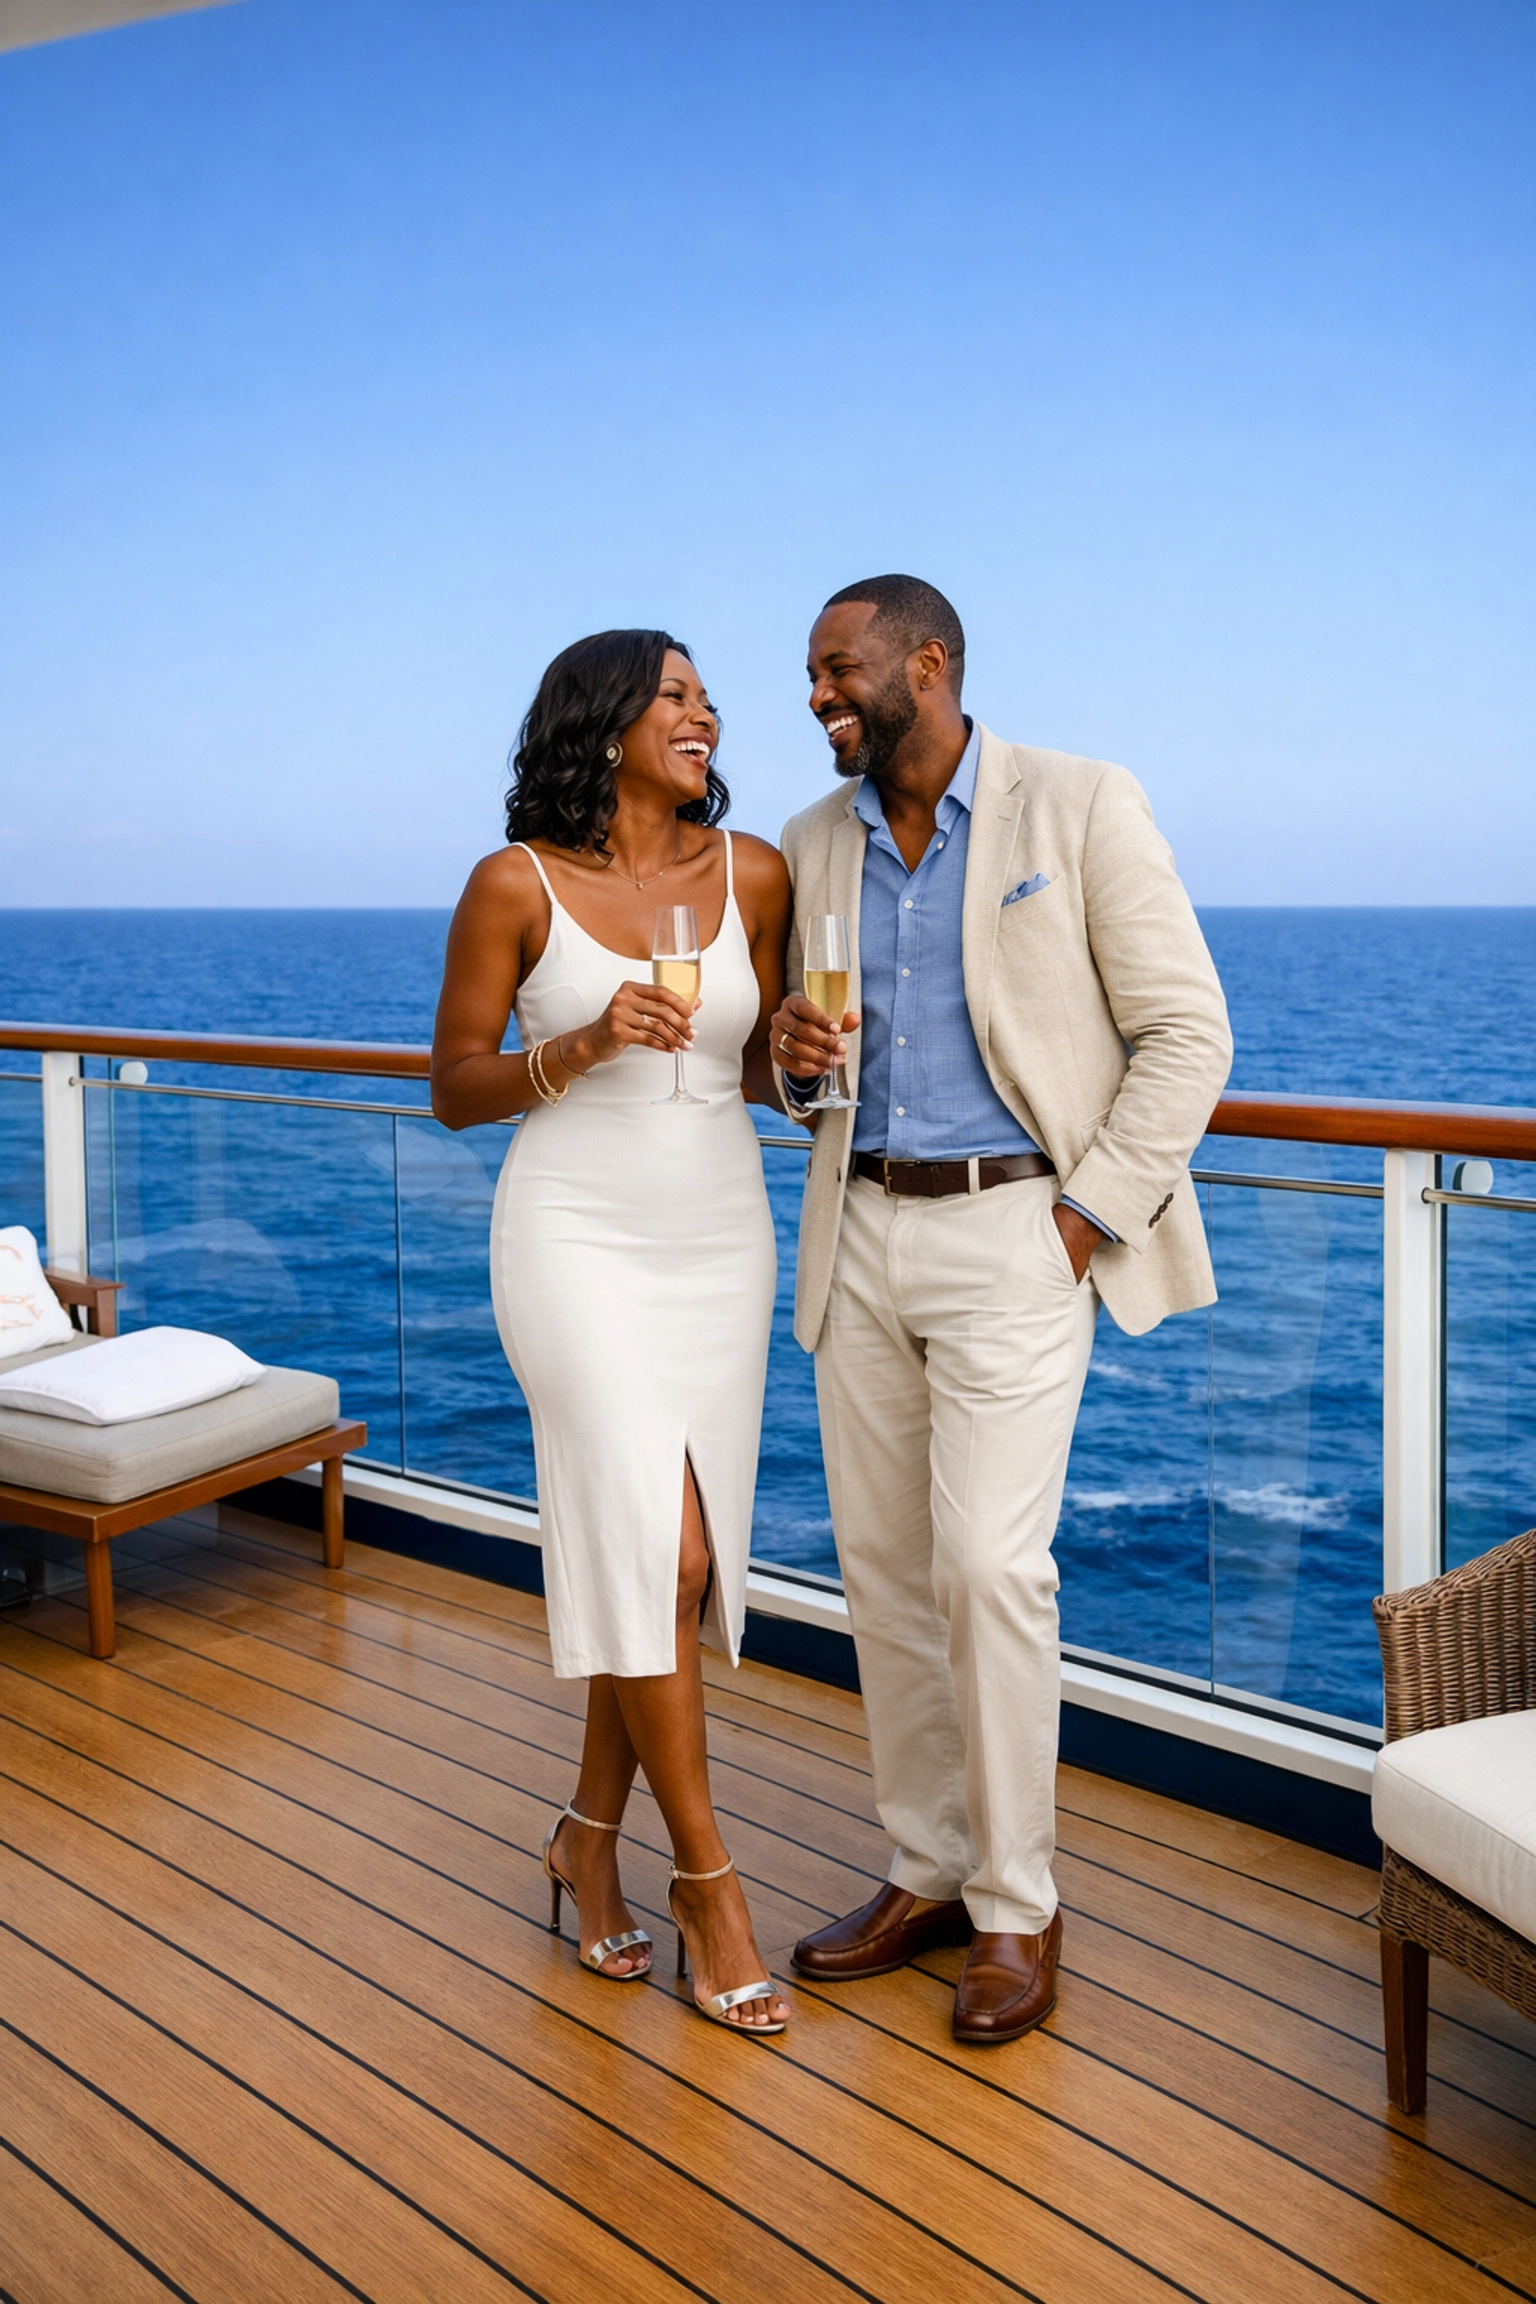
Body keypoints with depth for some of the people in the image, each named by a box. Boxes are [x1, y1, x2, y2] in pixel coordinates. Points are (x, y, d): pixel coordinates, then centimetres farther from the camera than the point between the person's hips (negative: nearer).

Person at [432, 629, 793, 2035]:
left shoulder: (752, 874, 3)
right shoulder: (517, 885, -6)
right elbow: (454, 1089, -1)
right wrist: (579, 1048, -18)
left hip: (720, 1240, 4)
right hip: (579, 1237, -4)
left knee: (675, 1561, 7)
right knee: (659, 1552, -9)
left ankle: (591, 1832, 28)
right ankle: (707, 1881, 7)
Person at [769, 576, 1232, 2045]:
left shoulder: (1079, 807, -6)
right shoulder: (815, 845, 10)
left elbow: (1187, 1030, -7)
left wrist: (1092, 1213, -12)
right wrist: (794, 1058, -5)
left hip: (1015, 1228, -6)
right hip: (860, 1233, 6)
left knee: (985, 1562, -10)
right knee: (881, 1563, 9)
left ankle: (1015, 1906, 9)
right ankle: (927, 1872, 24)